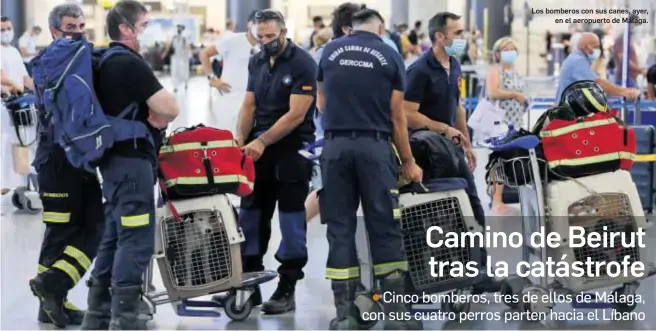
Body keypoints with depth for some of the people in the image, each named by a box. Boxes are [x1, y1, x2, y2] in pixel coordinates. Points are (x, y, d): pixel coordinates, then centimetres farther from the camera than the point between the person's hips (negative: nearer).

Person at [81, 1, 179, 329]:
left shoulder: (104, 63, 13)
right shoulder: (130, 64, -17)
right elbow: (170, 109, -20)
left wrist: (150, 113, 5)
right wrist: (156, 111, 1)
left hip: (114, 158, 10)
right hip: (132, 158, -10)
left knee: (114, 236, 15)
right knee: (137, 240, -8)